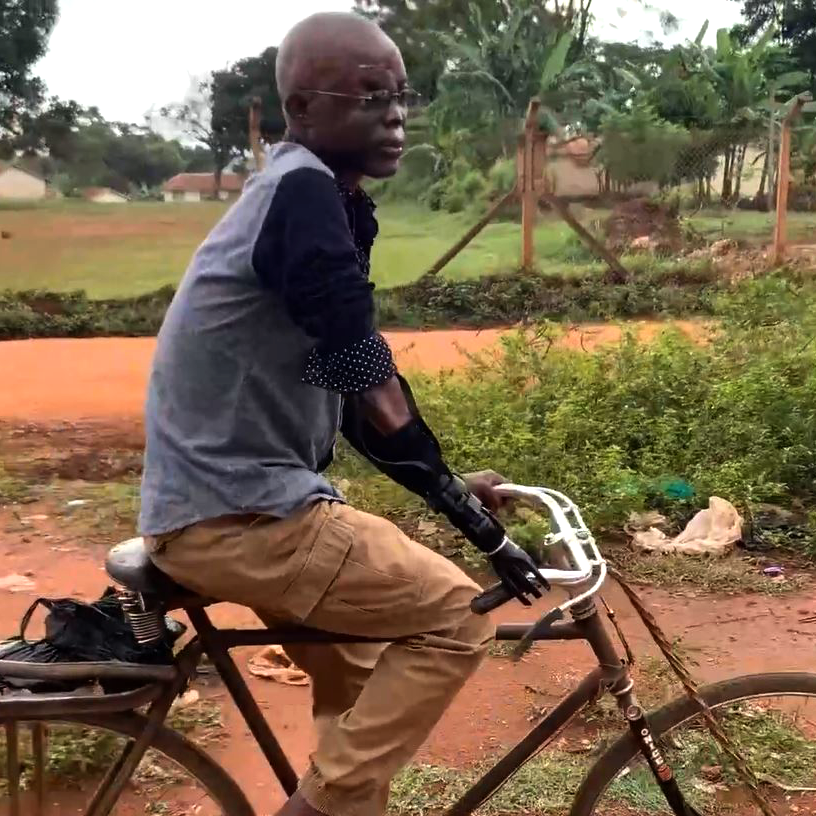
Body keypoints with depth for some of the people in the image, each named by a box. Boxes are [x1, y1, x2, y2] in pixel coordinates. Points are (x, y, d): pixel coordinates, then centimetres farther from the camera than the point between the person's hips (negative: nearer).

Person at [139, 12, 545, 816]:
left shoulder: (302, 198, 14)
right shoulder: (303, 193, -17)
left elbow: (342, 393, 16)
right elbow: (370, 382, -22)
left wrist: (449, 484, 15)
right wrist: (461, 506, -15)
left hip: (221, 498, 10)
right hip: (237, 513, -10)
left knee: (361, 683, 21)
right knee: (453, 617, -7)